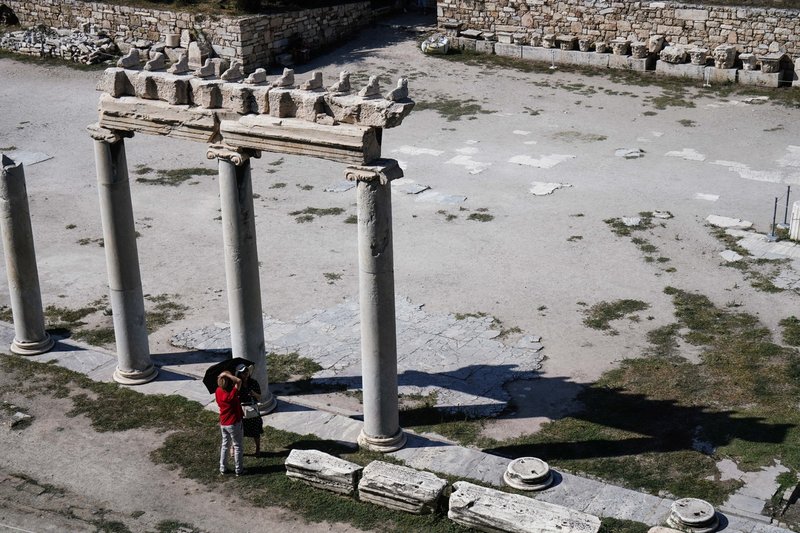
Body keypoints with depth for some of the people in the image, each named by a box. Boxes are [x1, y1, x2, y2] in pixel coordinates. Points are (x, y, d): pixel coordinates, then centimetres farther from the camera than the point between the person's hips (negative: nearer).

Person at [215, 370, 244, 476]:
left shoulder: (218, 391, -9)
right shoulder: (231, 395, -29)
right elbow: (239, 381, -38)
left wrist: (222, 376, -3)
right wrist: (227, 375, -35)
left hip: (223, 423, 6)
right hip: (234, 424, -6)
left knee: (225, 445, 21)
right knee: (237, 446, 9)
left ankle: (222, 468, 27)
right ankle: (238, 470, 17)